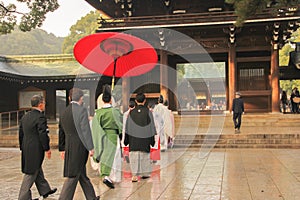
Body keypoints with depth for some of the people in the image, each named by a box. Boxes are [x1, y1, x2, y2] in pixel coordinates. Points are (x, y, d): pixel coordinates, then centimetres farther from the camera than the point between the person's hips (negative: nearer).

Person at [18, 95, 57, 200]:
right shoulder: (40, 117, -17)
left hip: (26, 149, 9)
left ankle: (45, 190, 34)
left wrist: (22, 147, 22)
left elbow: (21, 133, 15)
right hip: (35, 150, -9)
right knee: (31, 173, 0)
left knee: (38, 171, 20)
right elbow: (43, 135, -20)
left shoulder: (25, 117, 9)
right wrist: (47, 149, -11)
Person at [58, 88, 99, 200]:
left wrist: (62, 149, 24)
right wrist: (91, 148, -12)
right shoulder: (81, 110, -12)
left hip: (69, 147, 8)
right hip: (79, 147, -8)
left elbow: (61, 132, 17)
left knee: (82, 174, 17)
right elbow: (85, 130, -16)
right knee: (73, 176, -1)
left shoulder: (64, 113, 11)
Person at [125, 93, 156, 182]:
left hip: (133, 138, 0)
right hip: (145, 138, 0)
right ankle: (145, 173, 26)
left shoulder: (131, 113, -1)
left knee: (134, 157, 0)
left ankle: (135, 175, -10)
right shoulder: (148, 112, -5)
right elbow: (152, 126, -2)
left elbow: (127, 127, 3)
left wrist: (126, 140, 10)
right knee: (145, 156, 14)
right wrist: (152, 139, 4)